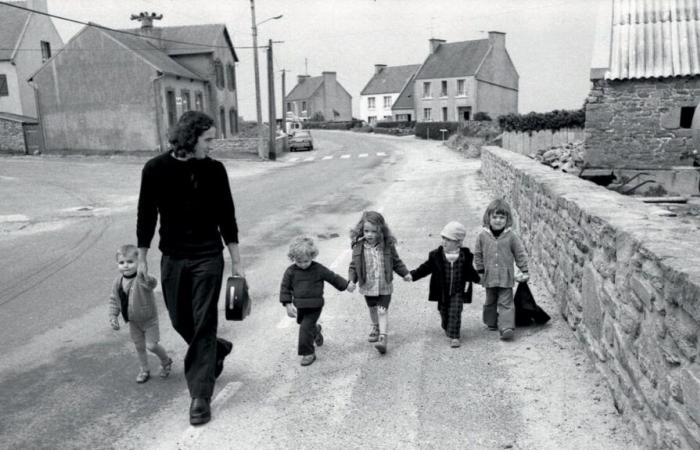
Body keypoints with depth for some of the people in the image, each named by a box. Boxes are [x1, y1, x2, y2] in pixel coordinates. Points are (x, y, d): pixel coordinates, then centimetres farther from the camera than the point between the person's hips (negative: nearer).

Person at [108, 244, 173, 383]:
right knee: (139, 346, 15)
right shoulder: (118, 281, -8)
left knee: (151, 345, -4)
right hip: (133, 321, 6)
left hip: (149, 319, -5)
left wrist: (146, 279, -74)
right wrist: (113, 316, -2)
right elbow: (114, 299, 5)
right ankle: (144, 370, 35)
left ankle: (166, 361, 26)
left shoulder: (141, 279, -28)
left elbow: (152, 283, -52)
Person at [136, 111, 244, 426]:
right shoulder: (156, 169, -5)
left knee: (203, 325, -2)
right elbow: (146, 215, 3)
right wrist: (142, 258, 4)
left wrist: (236, 261, 1)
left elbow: (226, 217, 0)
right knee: (180, 321, 14)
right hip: (172, 258, 2)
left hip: (208, 258, -2)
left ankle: (200, 395, 7)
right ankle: (217, 350, 42)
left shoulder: (214, 170, -5)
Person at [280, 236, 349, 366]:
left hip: (314, 306, -4)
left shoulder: (319, 269, -9)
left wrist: (346, 286, 11)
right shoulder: (291, 271, -6)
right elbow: (284, 287, -1)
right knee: (304, 324, 22)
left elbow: (333, 278, 3)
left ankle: (308, 353, 3)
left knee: (306, 328, -10)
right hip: (299, 306, 4)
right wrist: (288, 304, -9)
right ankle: (316, 330, 56)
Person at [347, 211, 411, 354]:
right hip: (367, 286, 2)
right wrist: (352, 280, -16)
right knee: (372, 309, 21)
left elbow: (396, 262, 2)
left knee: (382, 311, -9)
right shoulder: (358, 247, -12)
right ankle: (375, 327, 47)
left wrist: (405, 273, -4)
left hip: (384, 286, -2)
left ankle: (382, 338, -11)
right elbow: (353, 266, -5)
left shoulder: (388, 246, -12)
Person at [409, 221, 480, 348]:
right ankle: (447, 328, 41)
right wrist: (413, 275, -12)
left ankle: (454, 337, -1)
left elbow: (469, 271, 6)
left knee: (455, 313, -8)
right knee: (444, 313, 13)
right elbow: (426, 268, -4)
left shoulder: (465, 256, -7)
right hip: (442, 291, 2)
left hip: (458, 291, -1)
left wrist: (478, 279, -3)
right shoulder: (436, 255, -9)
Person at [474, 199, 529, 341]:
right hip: (489, 276, 2)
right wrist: (480, 271, 6)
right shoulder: (483, 236, -4)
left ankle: (506, 327, -6)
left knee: (506, 303, -3)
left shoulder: (512, 236, -7)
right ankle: (491, 323, 33)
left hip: (506, 277, -2)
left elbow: (520, 253, 0)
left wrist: (524, 271, 1)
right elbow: (478, 254, 6)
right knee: (490, 302, 17)